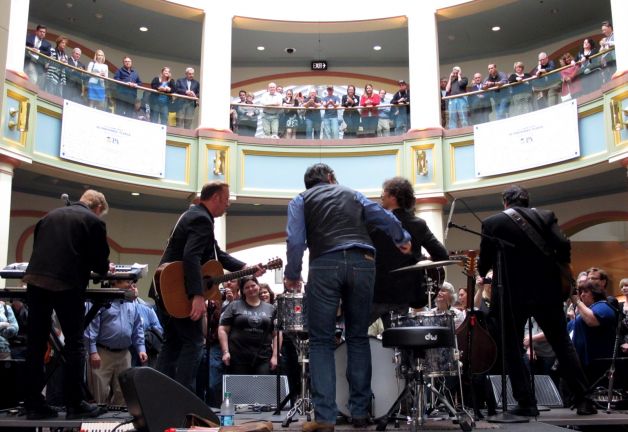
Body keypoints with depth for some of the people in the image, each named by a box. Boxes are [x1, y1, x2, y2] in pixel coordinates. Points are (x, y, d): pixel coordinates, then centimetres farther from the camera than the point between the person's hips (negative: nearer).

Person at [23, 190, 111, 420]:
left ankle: (34, 404, 11)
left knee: (36, 344, 9)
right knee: (74, 345, 4)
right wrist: (105, 268, 25)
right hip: (67, 284, -5)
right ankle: (75, 405, 5)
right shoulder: (94, 221, 3)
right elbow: (100, 263, 3)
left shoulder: (50, 215, 20)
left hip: (35, 279, 5)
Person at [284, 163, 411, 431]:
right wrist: (402, 240, 43)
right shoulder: (352, 194, 25)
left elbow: (295, 241, 2)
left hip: (325, 265, -2)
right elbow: (385, 218, 25)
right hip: (362, 263, 2)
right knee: (358, 338, 12)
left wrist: (292, 275, 10)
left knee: (321, 341, 3)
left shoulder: (300, 201, 17)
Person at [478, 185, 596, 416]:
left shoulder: (493, 222, -1)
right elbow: (563, 246, -9)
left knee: (513, 350, 8)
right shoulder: (545, 216, 4)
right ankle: (584, 400, 13)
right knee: (564, 345, 13)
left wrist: (482, 272, 23)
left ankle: (526, 403, 4)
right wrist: (561, 272, 9)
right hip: (547, 292, 3)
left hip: (512, 294, -2)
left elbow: (484, 261, 1)